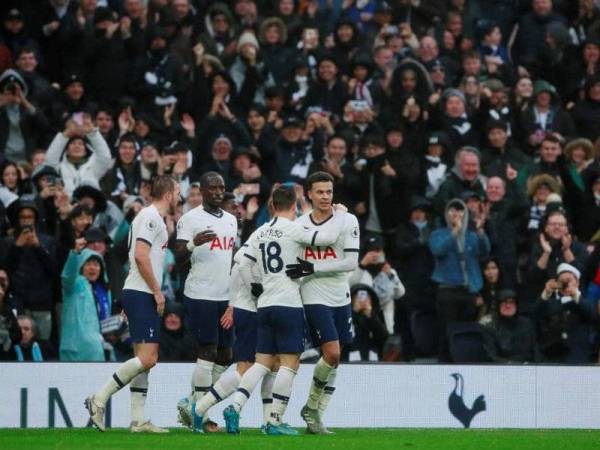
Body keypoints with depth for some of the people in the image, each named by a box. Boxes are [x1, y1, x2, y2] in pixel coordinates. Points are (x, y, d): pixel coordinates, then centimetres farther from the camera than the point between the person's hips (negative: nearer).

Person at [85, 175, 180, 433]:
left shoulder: (153, 218, 21)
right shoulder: (151, 217, -10)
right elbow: (140, 256, -20)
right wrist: (157, 291, -16)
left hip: (139, 295, 11)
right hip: (142, 294, -11)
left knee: (145, 359, 7)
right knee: (147, 358, -15)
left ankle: (138, 421, 6)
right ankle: (99, 399, -12)